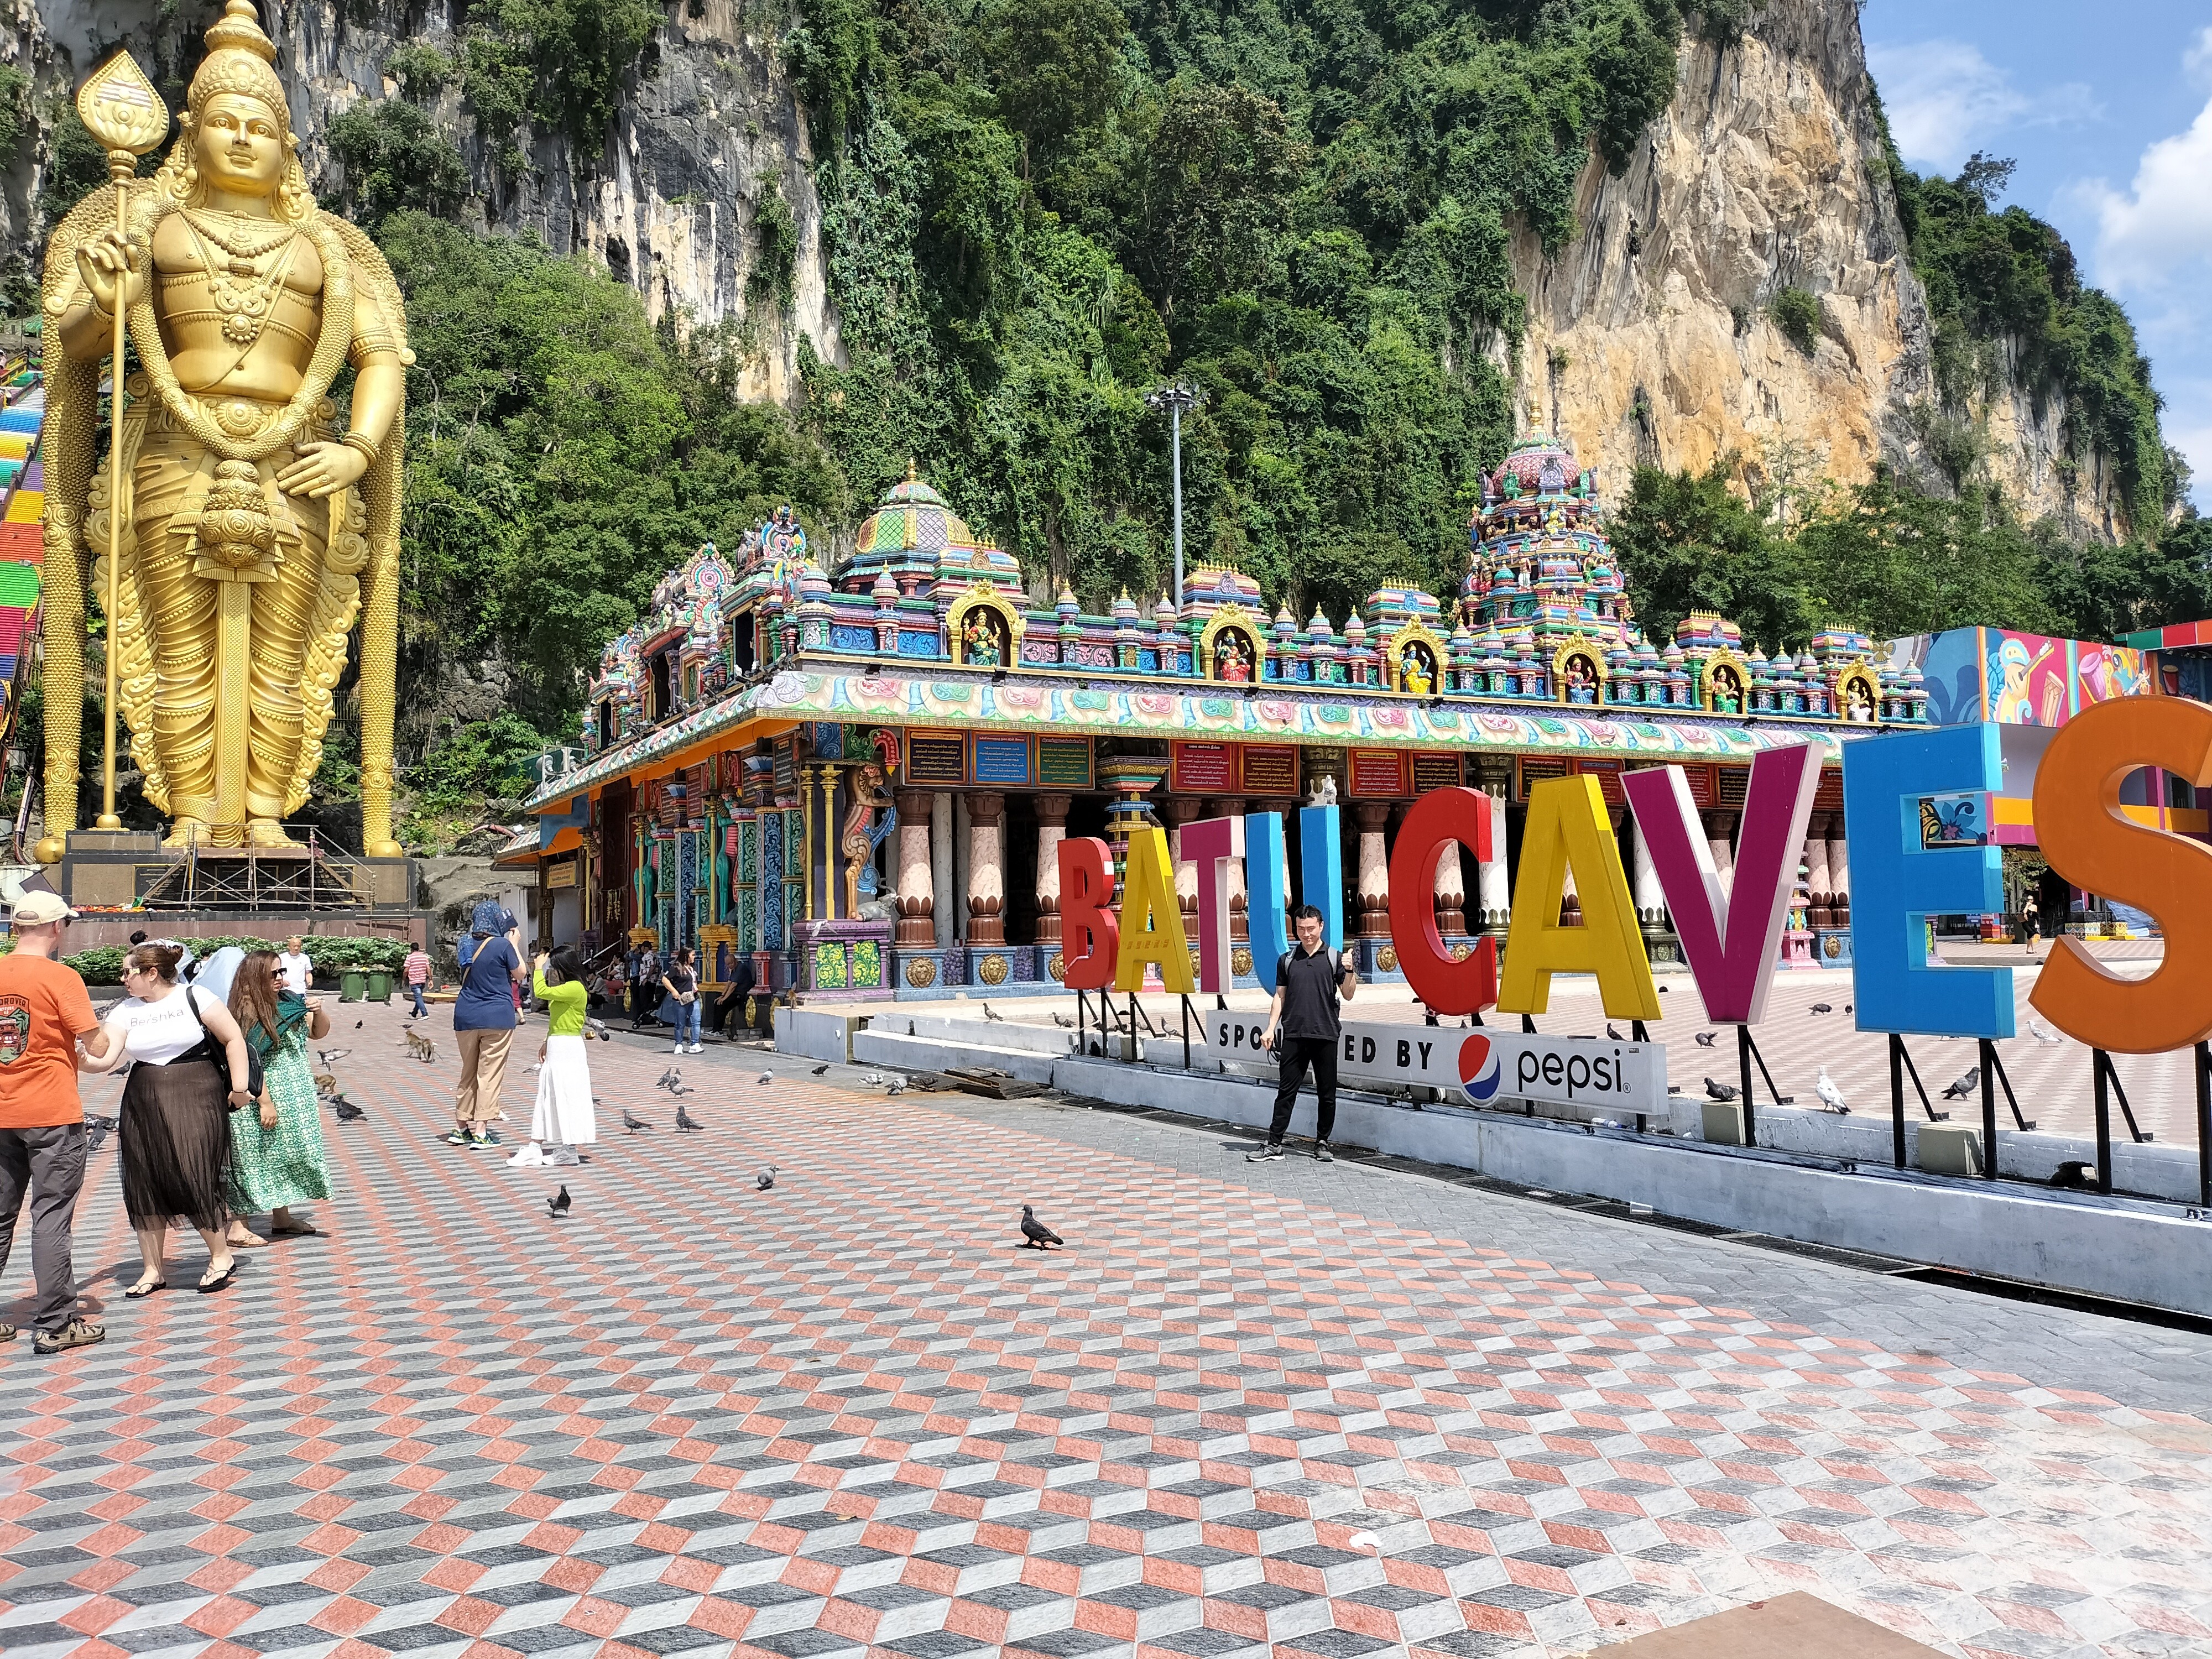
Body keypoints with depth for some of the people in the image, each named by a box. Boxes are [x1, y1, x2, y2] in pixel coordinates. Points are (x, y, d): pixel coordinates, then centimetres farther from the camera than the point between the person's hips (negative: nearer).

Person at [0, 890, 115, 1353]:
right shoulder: (61, 977, -12)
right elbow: (98, 1047, -11)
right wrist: (114, 1032, 10)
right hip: (52, 1115, -6)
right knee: (51, 1218, -2)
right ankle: (55, 1324, 2)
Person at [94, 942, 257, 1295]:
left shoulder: (194, 998, -4)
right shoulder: (126, 1012, 7)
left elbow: (233, 1038, -3)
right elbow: (103, 1057, -2)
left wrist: (240, 1089, -6)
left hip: (195, 1104, -5)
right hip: (144, 1108, 5)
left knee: (196, 1180, -7)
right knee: (145, 1186, 6)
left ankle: (222, 1256, 11)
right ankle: (153, 1270, 17)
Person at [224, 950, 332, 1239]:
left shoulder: (289, 1001, 5)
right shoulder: (246, 1012, -17)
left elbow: (319, 1033, 15)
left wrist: (319, 1011, -6)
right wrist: (265, 1102, -21)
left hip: (294, 1101, 8)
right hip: (264, 1096, -8)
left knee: (286, 1156, 15)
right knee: (253, 1159, -2)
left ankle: (282, 1218, 27)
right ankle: (238, 1227, 6)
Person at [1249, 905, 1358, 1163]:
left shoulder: (1334, 958, 4)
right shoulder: (1286, 960, 10)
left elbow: (1348, 994, 2)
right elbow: (1280, 996, 13)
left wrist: (1349, 971, -16)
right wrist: (1270, 1028, 6)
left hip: (1325, 1035, -1)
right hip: (1294, 1035, 1)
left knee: (1327, 1093, 5)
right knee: (1286, 1090, 1)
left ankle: (1322, 1143, 17)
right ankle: (1274, 1143, 4)